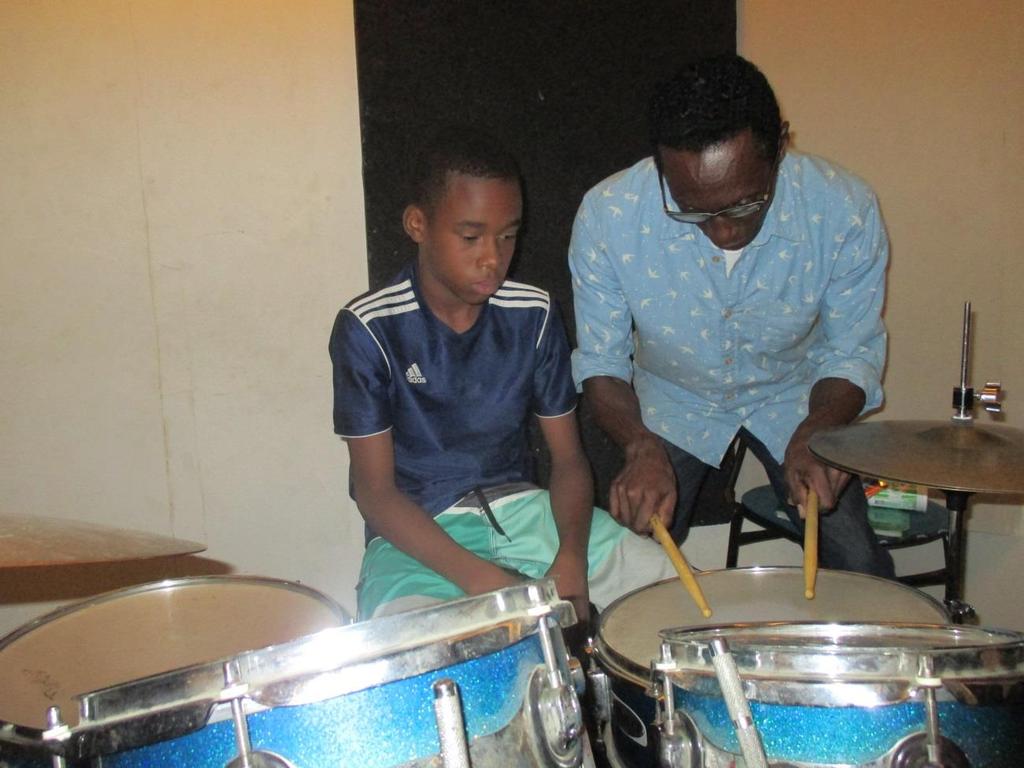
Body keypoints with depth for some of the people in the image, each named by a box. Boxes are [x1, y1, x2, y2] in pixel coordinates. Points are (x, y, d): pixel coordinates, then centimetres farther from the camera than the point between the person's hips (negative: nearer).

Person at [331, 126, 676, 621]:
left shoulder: (534, 314, -2)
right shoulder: (370, 328, -13)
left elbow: (568, 457, 2)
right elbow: (375, 492, -12)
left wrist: (570, 556, -17)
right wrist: (476, 577, -25)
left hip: (523, 509, 4)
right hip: (419, 533, -3)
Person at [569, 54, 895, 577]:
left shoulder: (844, 210, -28)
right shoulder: (608, 215, -29)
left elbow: (853, 354, -13)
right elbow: (601, 360, -15)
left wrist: (813, 437, -34)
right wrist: (642, 447, -34)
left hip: (794, 398, 1)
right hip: (672, 403, 0)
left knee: (862, 572, -6)